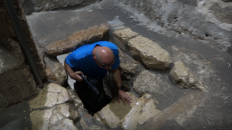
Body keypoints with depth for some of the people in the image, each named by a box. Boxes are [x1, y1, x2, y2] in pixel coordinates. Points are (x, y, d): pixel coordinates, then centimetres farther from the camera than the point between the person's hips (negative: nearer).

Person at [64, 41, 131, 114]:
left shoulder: (113, 49, -33)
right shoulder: (79, 56, -41)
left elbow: (115, 69, -18)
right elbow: (67, 62, -18)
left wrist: (120, 90, -18)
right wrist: (72, 75, -37)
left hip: (99, 78, 4)